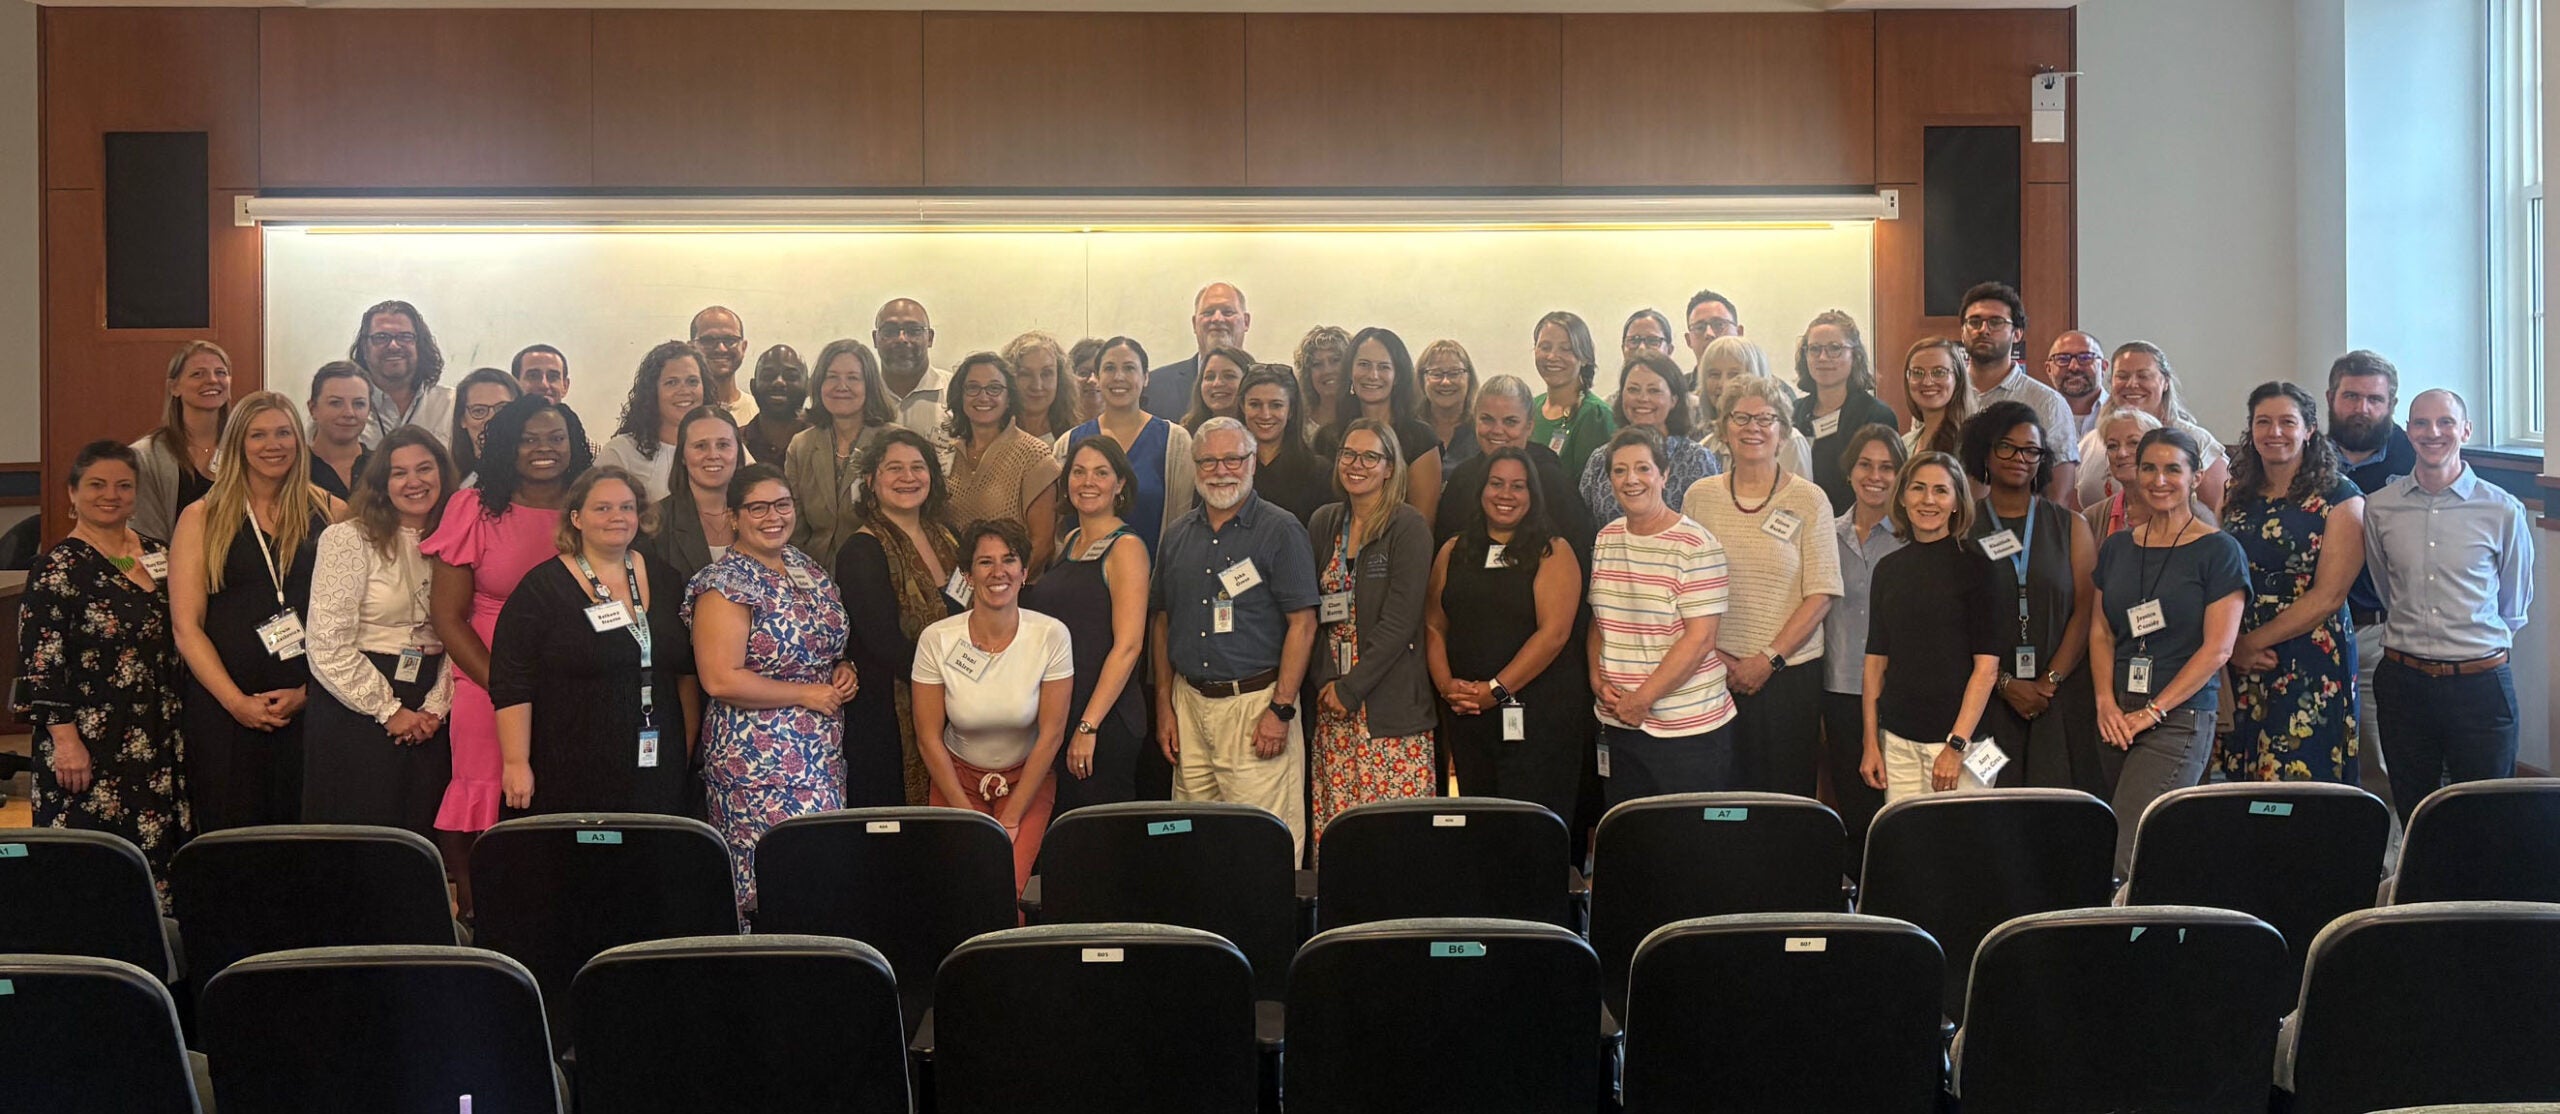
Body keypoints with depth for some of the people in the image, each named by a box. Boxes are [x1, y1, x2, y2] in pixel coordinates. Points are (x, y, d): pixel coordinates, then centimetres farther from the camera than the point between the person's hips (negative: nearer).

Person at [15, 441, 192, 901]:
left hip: (159, 740, 7)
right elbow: (39, 663, -12)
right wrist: (65, 739, -18)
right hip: (92, 745, -7)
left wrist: (177, 731, 16)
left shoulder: (154, 552, 12)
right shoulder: (59, 567, -8)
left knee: (158, 857, 7)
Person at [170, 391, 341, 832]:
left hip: (310, 704, 1)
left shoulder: (329, 514, 9)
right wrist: (236, 701, -10)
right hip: (224, 708, -1)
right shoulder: (202, 518, 5)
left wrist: (307, 690, -6)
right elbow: (186, 625, -1)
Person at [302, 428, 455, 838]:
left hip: (427, 723, 4)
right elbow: (328, 648, -11)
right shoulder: (347, 539, -6)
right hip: (357, 717, -4)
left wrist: (436, 708, -5)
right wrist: (389, 711, -9)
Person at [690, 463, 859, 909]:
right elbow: (720, 680, -20)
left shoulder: (806, 567, 12)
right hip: (758, 760, -8)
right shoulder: (726, 584, -12)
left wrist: (843, 672, 5)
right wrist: (808, 694, -14)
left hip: (823, 753, 8)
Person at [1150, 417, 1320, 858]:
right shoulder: (1177, 535, 13)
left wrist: (1280, 709, -14)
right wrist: (1164, 704, 10)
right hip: (1189, 701, 5)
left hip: (1255, 702, -5)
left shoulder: (1281, 531, -3)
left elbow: (1302, 623, -8)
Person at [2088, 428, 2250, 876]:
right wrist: (2106, 702, -2)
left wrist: (2151, 711, -12)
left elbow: (2217, 648, -8)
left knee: (2123, 850, -16)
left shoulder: (2219, 551, -3)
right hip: (2117, 720, 6)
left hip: (2180, 718, -6)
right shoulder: (2117, 548, 14)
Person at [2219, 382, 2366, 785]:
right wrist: (2234, 646, -7)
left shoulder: (2340, 497, -2)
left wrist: (2255, 642, -9)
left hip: (2310, 665, -4)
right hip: (2239, 664, 4)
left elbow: (2328, 596, -9)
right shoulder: (2237, 495, 11)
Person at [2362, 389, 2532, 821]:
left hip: (2480, 684, -2)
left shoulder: (2503, 511, -4)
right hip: (2402, 683, 2)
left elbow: (2515, 607, 9)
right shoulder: (2378, 508, 2)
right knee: (2413, 820, 11)